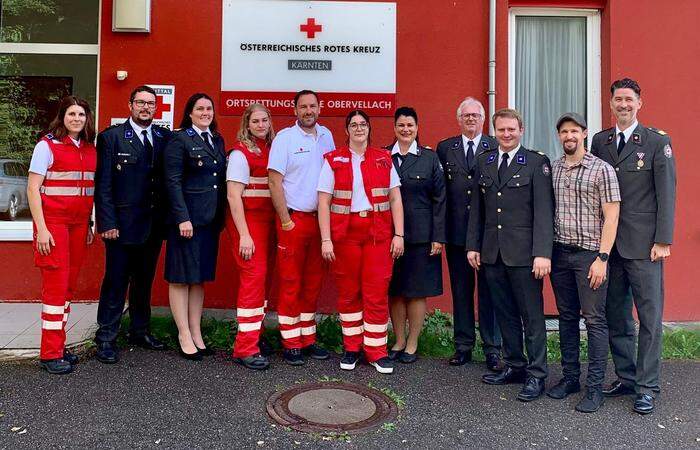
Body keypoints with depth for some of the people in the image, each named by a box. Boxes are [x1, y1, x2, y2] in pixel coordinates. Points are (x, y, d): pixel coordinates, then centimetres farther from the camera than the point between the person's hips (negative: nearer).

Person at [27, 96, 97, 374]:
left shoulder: (90, 149, 11)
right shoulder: (48, 145, -5)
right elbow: (33, 188, -7)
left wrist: (89, 225, 12)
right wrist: (41, 229, -14)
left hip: (79, 224, 5)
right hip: (53, 223, -5)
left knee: (69, 286, 8)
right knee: (56, 285, -5)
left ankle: (58, 345, 19)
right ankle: (50, 354, 4)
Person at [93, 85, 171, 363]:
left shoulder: (165, 138, 8)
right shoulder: (111, 137, -1)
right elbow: (103, 184, -6)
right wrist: (108, 223, -12)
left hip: (154, 225, 4)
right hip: (122, 224, -4)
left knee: (145, 281, 15)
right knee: (116, 282, 2)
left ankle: (140, 331, 28)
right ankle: (106, 338, 13)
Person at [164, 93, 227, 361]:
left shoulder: (217, 140, 15)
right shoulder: (179, 140, -5)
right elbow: (173, 181, -11)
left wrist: (222, 217, 8)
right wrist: (183, 218, -17)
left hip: (211, 219, 7)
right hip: (187, 219, -6)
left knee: (201, 277, 12)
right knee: (181, 278, 2)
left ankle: (196, 333, 20)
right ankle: (184, 336, 11)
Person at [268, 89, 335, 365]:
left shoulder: (326, 136, 10)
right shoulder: (285, 138, -5)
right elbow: (274, 181, -9)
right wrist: (285, 221, -11)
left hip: (320, 219, 5)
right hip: (293, 219, -5)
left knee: (313, 283, 11)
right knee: (291, 283, 1)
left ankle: (308, 339, 22)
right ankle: (291, 344, 11)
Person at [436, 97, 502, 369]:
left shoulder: (497, 148, 2)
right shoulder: (445, 148, 9)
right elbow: (440, 190, 5)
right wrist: (441, 229, -1)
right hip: (456, 231, 2)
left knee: (489, 290, 4)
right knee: (461, 290, 10)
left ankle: (492, 349, 14)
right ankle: (463, 346, 22)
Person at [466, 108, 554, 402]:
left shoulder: (537, 162, -3)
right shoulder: (484, 162, 12)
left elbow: (544, 211, -9)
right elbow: (476, 208, 13)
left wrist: (543, 253, -16)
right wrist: (473, 245, 8)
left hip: (523, 253, -5)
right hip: (492, 252, 5)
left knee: (532, 316, 3)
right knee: (505, 314, 13)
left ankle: (536, 375, 14)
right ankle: (514, 366, 26)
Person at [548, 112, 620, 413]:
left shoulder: (602, 169, -4)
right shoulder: (552, 169, 9)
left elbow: (611, 217, -7)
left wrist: (602, 258, -13)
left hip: (589, 255, -4)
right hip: (560, 253, 5)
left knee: (594, 320, -1)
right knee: (567, 318, 13)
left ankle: (595, 387, 9)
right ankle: (570, 377, 24)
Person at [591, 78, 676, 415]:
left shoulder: (657, 142, 0)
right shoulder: (600, 141, 11)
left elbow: (666, 194, -4)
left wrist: (663, 241, -10)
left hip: (643, 244, -4)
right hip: (608, 243, 4)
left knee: (649, 317, 1)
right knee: (616, 316, 10)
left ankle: (647, 387, 11)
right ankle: (626, 377, 22)